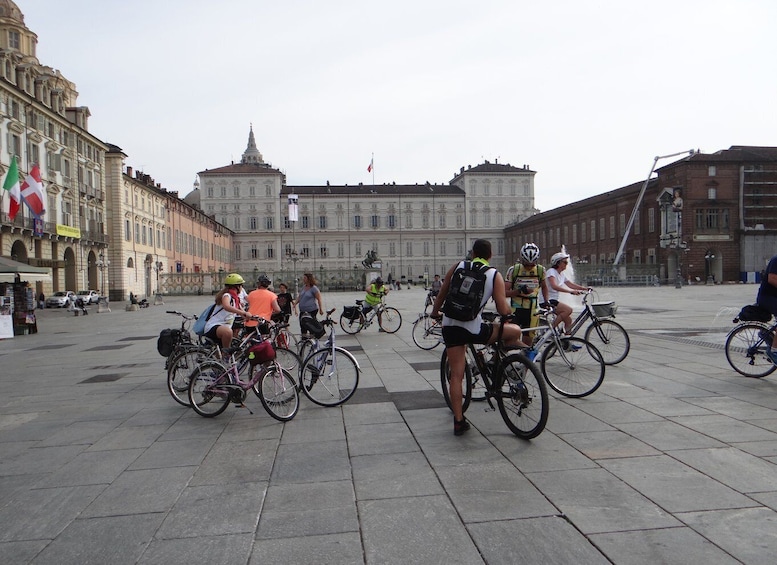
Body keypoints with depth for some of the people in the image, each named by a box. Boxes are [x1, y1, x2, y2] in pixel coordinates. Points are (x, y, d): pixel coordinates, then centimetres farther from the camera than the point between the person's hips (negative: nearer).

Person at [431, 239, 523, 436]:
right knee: (515, 331, 16)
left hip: (450, 325, 4)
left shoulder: (457, 266, 8)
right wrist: (510, 311, 19)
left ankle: (459, 421, 14)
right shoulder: (495, 275, 0)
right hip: (474, 329, -4)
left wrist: (435, 313, 30)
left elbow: (441, 295, 13)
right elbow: (503, 310, -5)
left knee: (456, 375, 10)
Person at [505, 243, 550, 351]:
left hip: (532, 310, 3)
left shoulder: (540, 270, 1)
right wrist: (519, 291, -24)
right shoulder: (514, 270, -8)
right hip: (516, 309, -3)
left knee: (528, 342, 6)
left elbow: (544, 286, 21)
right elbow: (504, 292, -10)